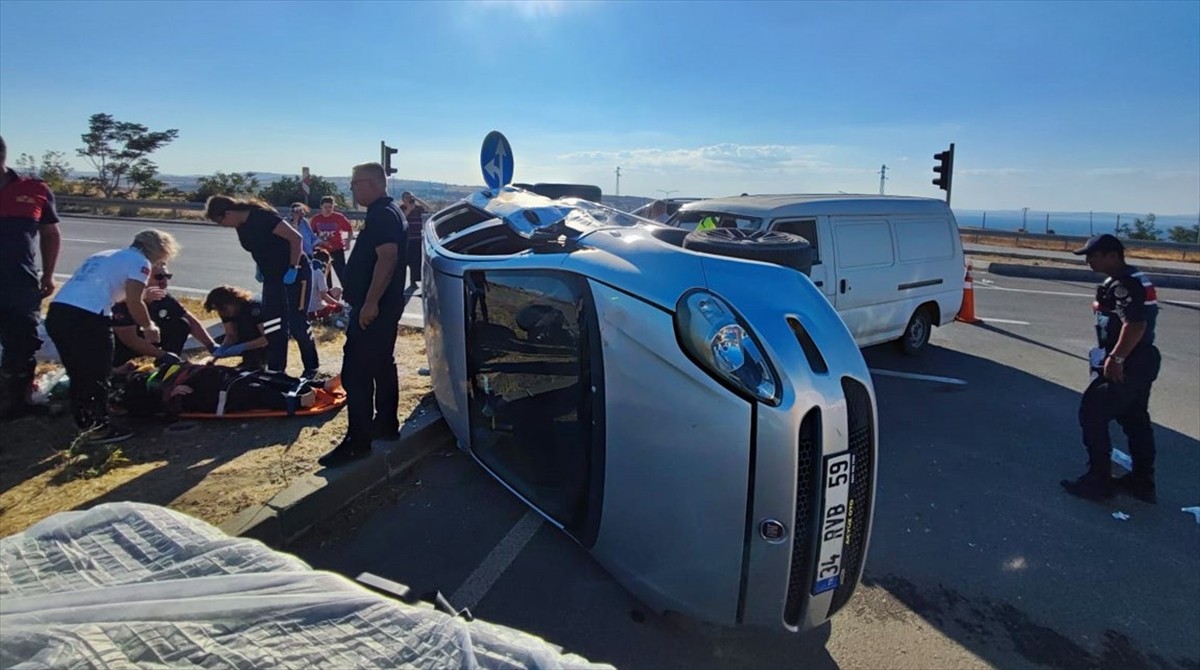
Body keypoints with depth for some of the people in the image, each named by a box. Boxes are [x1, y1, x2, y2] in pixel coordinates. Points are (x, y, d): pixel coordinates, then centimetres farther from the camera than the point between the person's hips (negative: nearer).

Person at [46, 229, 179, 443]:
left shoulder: (107, 255, 29)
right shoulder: (140, 261, 4)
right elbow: (133, 303, -5)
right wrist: (149, 327, 11)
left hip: (56, 312, 8)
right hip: (86, 317, -8)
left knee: (78, 375, 21)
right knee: (98, 376, 6)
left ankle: (84, 424, 32)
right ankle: (100, 428, 15)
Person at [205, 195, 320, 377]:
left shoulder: (262, 216, -20)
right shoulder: (241, 226, 6)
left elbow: (296, 238, -23)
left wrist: (293, 269, -23)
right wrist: (261, 269, 9)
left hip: (295, 273, -9)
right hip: (272, 277, 9)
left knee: (297, 323, -6)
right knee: (273, 326, 8)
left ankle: (312, 367, 10)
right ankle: (276, 370, 18)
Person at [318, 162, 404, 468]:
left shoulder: (383, 214, -16)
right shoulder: (385, 212, 18)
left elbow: (387, 258, -27)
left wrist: (370, 302, -28)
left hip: (373, 308, -11)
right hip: (383, 306, 11)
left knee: (356, 373, -9)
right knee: (382, 366, 17)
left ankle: (358, 442, -4)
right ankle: (386, 424, 27)